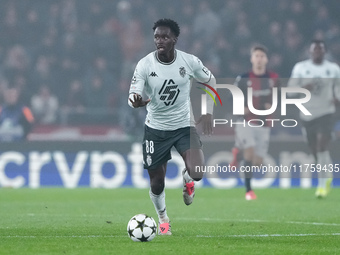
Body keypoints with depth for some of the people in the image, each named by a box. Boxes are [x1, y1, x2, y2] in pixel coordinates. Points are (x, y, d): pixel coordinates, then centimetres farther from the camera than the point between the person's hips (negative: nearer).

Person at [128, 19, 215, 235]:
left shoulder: (189, 61, -11)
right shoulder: (145, 64, -15)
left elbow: (210, 81, 7)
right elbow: (133, 96, -20)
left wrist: (209, 112, 1)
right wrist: (136, 102, -45)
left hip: (184, 126, 0)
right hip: (156, 129, 0)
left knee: (197, 172, -21)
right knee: (157, 182, 4)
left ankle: (187, 178, 19)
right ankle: (163, 219, 35)